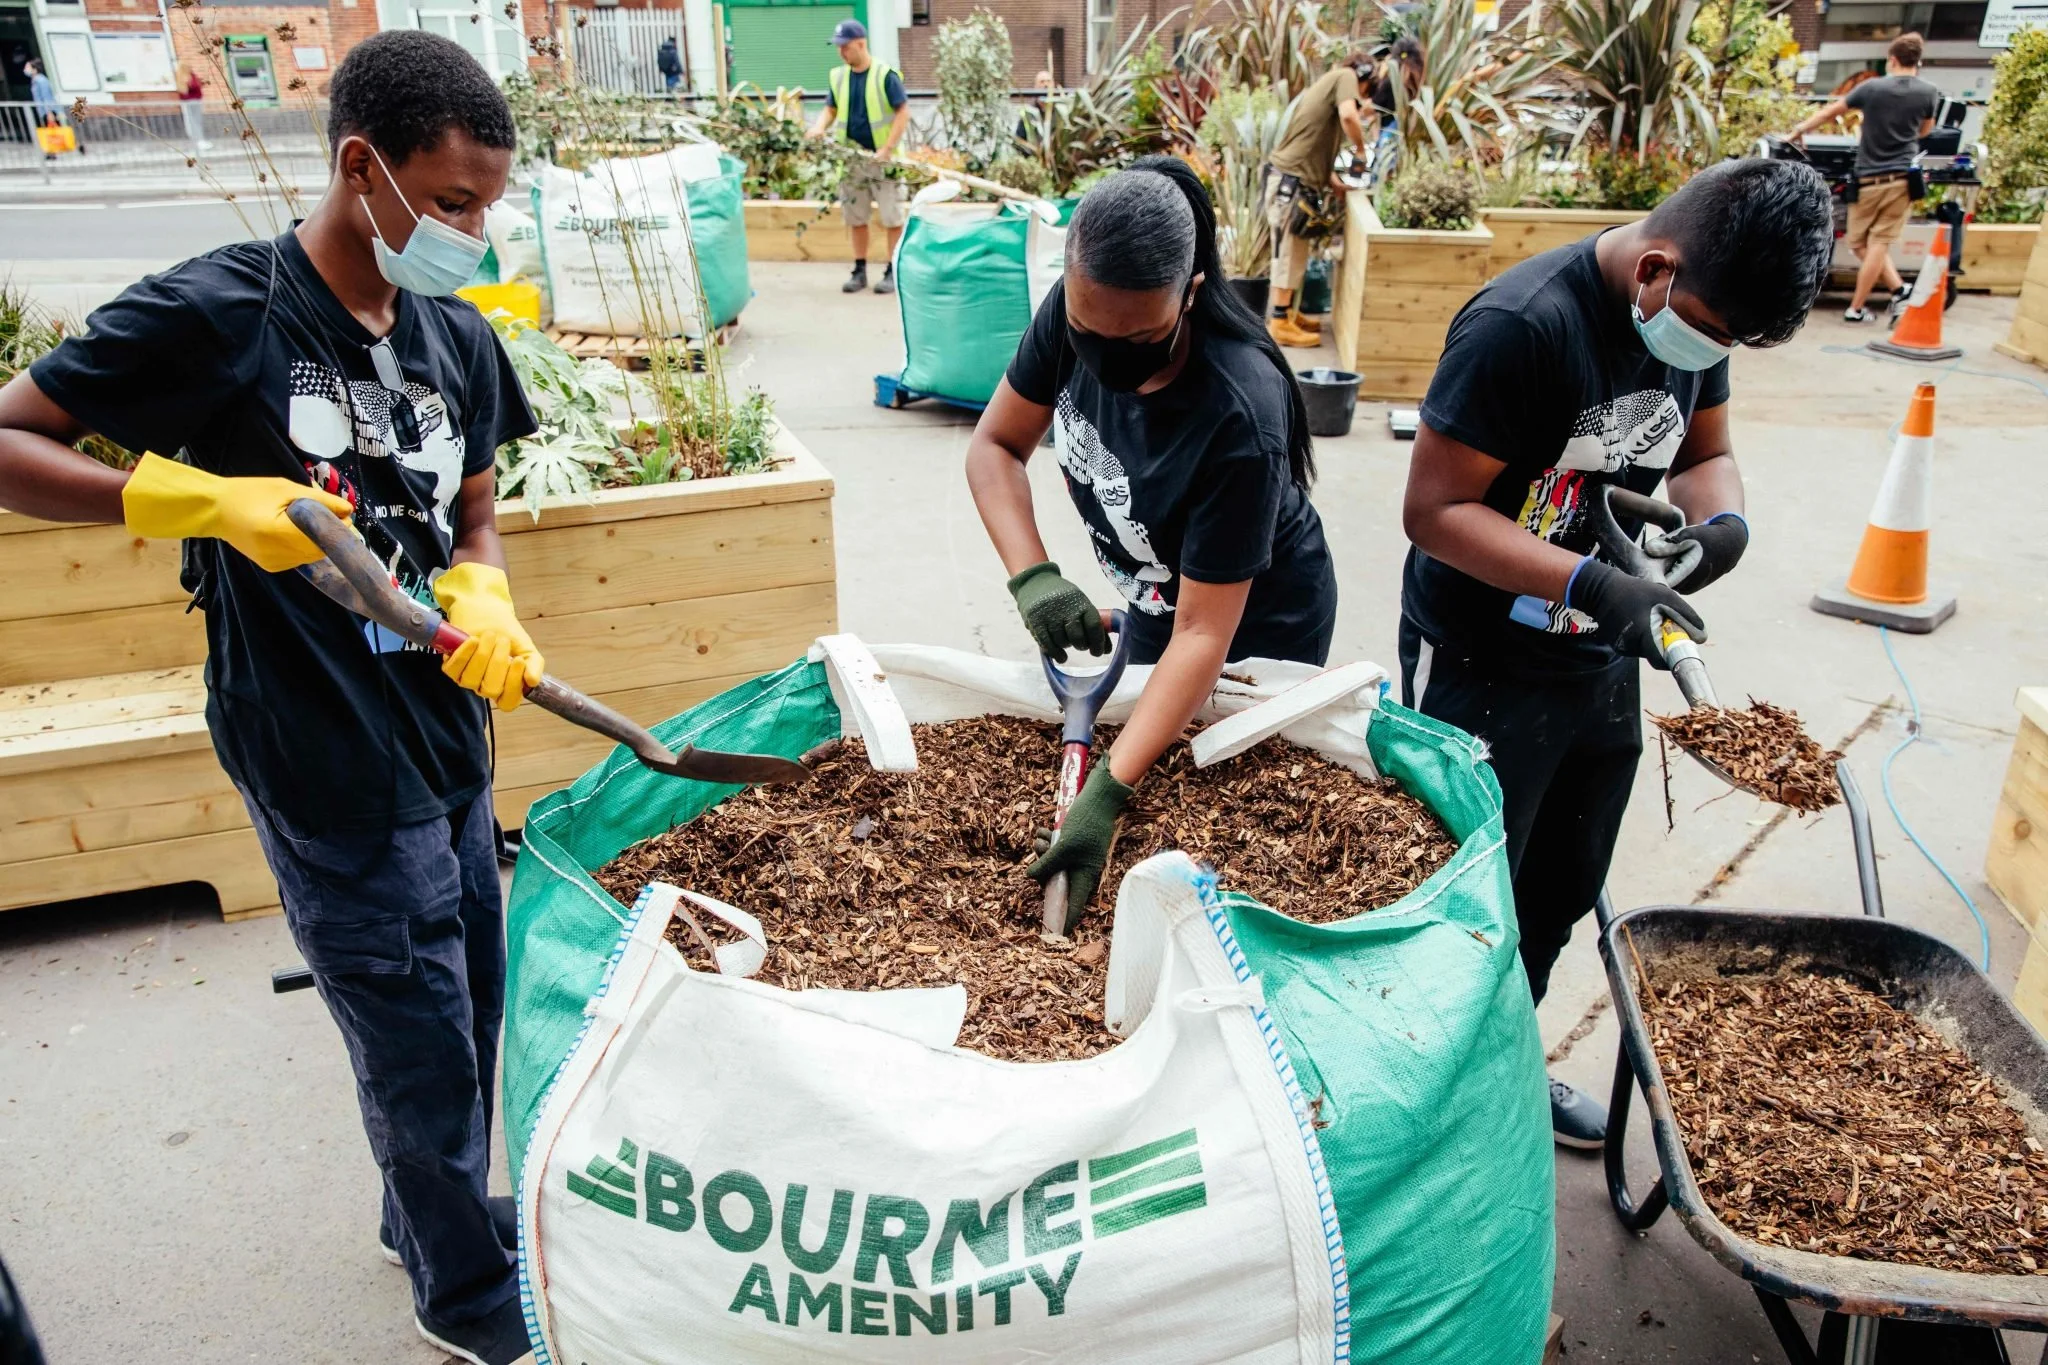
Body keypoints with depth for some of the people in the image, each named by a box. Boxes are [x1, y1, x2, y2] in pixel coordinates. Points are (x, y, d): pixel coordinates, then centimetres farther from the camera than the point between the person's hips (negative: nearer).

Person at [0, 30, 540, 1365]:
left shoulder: (462, 340, 3)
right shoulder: (214, 312, -14)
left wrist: (482, 600, -8)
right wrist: (205, 499, -22)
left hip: (449, 732, 6)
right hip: (327, 763, -6)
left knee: (472, 1007, 21)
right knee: (422, 1042, 8)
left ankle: (431, 1215, 48)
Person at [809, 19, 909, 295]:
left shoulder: (885, 75, -10)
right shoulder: (837, 77, 5)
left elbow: (903, 112, -11)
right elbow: (831, 109, 14)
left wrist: (886, 149, -19)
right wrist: (819, 128, -9)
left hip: (883, 158, -5)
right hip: (851, 158, 5)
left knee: (892, 217, -1)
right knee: (855, 217, 10)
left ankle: (893, 271, 7)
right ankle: (859, 270, 18)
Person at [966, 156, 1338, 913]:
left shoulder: (1240, 416, -39)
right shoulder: (1074, 315, -25)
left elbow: (1203, 635, -35)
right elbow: (995, 443, -11)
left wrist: (1107, 795, -41)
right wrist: (1032, 577, -29)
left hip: (1254, 629, -5)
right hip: (1149, 602, 5)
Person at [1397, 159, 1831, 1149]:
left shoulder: (1699, 309, -2)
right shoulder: (1522, 326, -26)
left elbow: (1706, 452, 12)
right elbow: (1434, 510, -25)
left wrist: (1724, 520, -11)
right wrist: (1590, 583, -34)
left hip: (1601, 664, 8)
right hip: (1480, 670, -8)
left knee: (1560, 895, 22)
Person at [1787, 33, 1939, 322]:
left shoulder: (1872, 87, -5)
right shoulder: (1929, 93, 0)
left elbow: (1830, 111, 7)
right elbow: (1924, 130, 18)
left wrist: (1800, 129, 23)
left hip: (1869, 179, -2)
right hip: (1903, 178, 2)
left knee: (1862, 243, 10)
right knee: (1878, 243, 1)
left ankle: (1898, 289, 1)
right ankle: (1856, 308, -2)